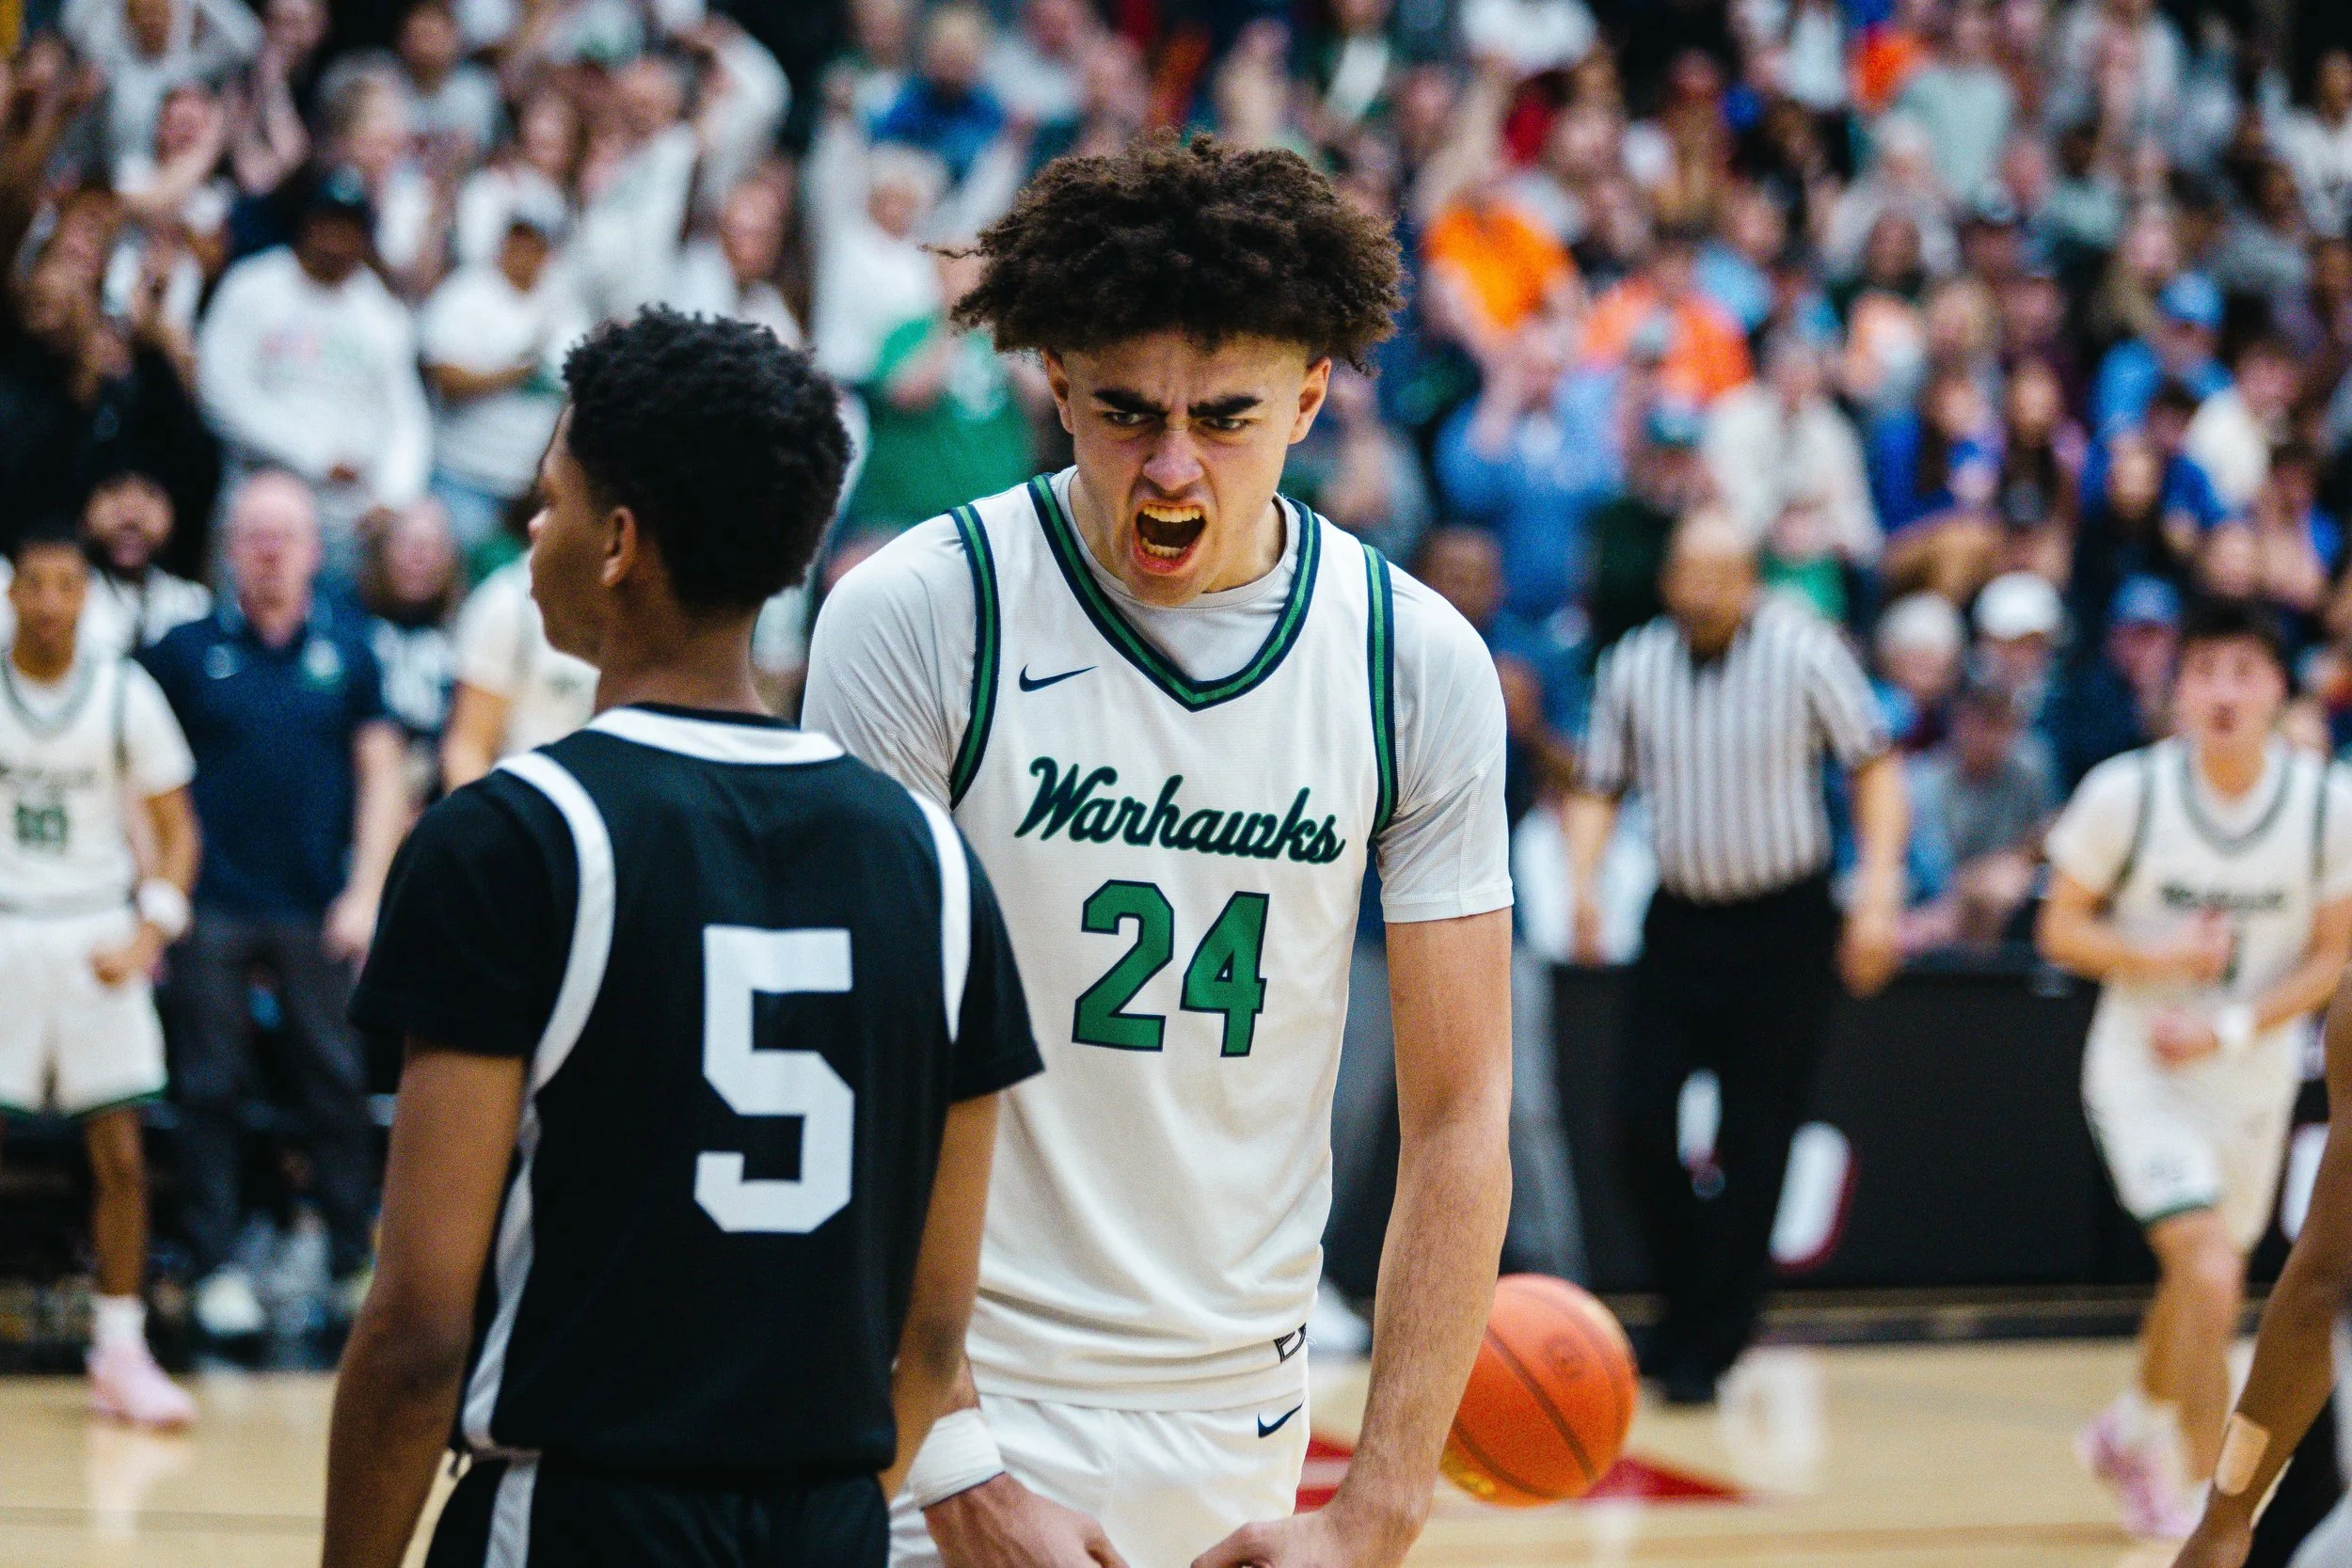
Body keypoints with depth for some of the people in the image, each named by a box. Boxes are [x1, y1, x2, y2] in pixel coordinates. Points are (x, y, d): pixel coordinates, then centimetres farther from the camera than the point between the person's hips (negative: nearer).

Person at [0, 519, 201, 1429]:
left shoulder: (125, 694, 0)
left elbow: (176, 831, 4)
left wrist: (148, 935, -10)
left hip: (96, 935, 1)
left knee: (119, 1152, 1)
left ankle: (121, 1353, 9)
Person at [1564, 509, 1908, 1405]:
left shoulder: (1805, 653, -8)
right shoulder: (1633, 667, 1)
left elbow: (1874, 765, -2)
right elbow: (1600, 787, 11)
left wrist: (1877, 894, -11)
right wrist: (1582, 884, -6)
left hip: (1784, 926, -3)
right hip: (1680, 919, 3)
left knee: (1753, 1144, -3)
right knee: (1641, 1119, -7)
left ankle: (1707, 1347, 5)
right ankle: (1687, 1307, 14)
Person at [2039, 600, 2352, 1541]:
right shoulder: (2127, 793, -17)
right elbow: (2060, 930, -6)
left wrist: (2228, 1029, -17)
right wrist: (2155, 954, -24)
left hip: (2253, 1068, 3)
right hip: (2143, 1067, -3)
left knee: (2199, 1284, 20)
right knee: (2212, 1275, -19)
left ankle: (2134, 1431, 49)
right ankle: (2203, 1498, -5)